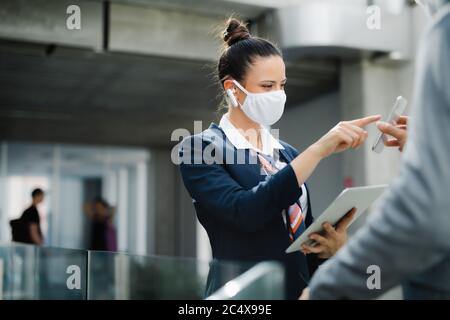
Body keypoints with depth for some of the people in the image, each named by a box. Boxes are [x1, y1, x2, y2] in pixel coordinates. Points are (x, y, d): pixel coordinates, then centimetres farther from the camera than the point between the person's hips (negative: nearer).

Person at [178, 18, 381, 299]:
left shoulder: (288, 153, 10)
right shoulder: (200, 149, -7)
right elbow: (244, 211, -24)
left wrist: (333, 244, -10)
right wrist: (320, 149, -25)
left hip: (300, 286, 5)